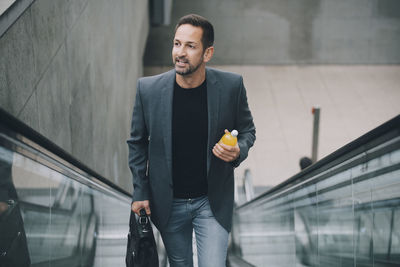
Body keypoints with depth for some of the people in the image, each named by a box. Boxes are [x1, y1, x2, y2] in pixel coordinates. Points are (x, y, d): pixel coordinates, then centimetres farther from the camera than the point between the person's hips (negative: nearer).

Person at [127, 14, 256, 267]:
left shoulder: (231, 85, -12)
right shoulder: (148, 88, -11)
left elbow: (247, 130, 4)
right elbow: (137, 142, 3)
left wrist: (238, 151, -19)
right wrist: (140, 192, 2)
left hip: (212, 201, -1)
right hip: (168, 203, 1)